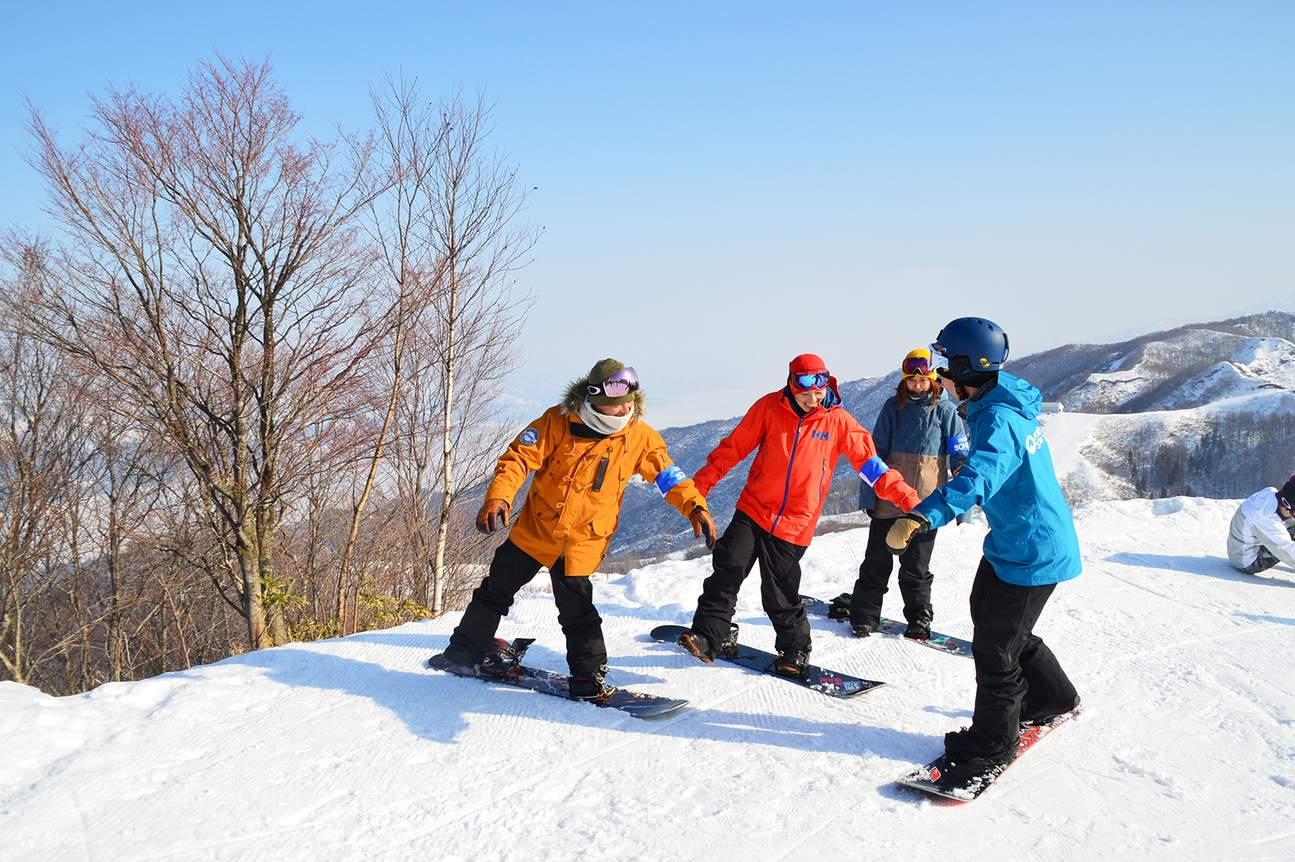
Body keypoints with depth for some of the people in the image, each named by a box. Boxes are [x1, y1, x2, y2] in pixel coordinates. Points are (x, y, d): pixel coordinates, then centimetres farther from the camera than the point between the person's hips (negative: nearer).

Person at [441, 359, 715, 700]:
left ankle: (589, 674, 10)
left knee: (576, 609, -7)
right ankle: (468, 646, 34)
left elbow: (668, 475, -3)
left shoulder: (640, 436, -10)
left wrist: (695, 507, -17)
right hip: (535, 528, 1)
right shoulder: (558, 422, -16)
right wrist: (498, 497, -30)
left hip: (584, 540, -1)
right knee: (498, 589, 14)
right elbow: (519, 458, -16)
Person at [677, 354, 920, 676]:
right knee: (727, 571, -10)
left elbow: (870, 463, -2)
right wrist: (702, 483, -4)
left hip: (794, 526, -1)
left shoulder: (838, 421, -4)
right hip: (752, 512, 1)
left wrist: (908, 499, -10)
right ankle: (709, 636, 2)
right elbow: (734, 447, 1)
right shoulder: (769, 408, -4)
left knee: (780, 595, 2)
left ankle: (795, 649, 23)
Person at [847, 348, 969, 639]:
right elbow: (876, 451, 5)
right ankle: (864, 614, 18)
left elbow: (960, 457, 3)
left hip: (925, 502, -1)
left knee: (916, 564, 8)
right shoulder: (894, 406, 2)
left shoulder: (945, 409, -1)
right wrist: (868, 495, 1)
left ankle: (919, 617, 23)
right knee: (877, 560, 7)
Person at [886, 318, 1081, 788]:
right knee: (992, 621, 24)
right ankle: (1052, 696, 44)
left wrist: (921, 516, -60)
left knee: (994, 647, 1)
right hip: (1014, 542, 10)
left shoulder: (998, 420, -28)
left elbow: (979, 477, -47)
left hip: (1030, 553, -10)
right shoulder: (1007, 404, 4)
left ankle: (993, 743, 18)